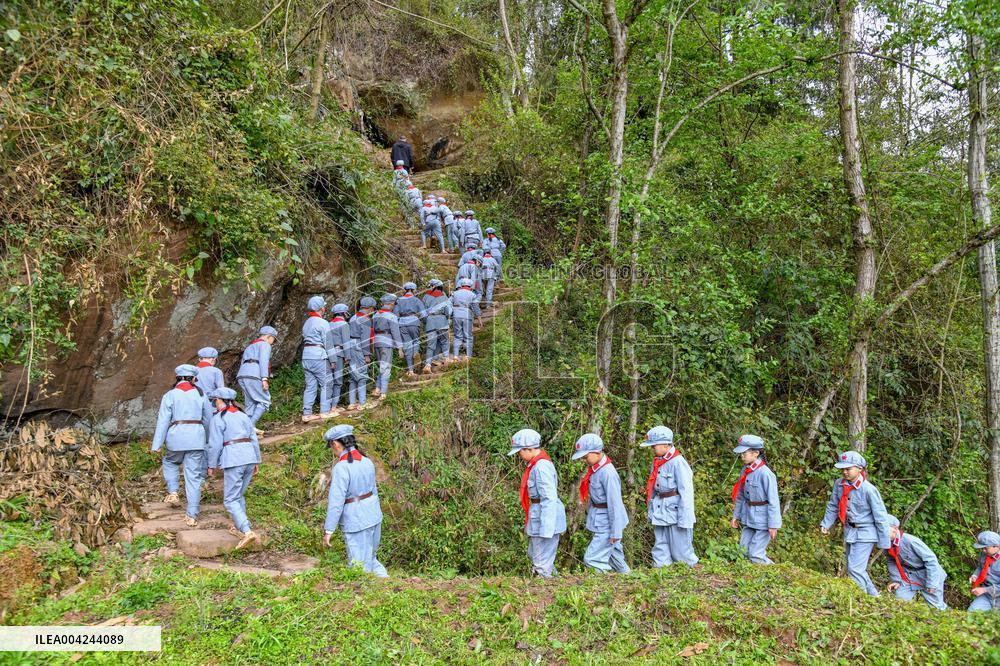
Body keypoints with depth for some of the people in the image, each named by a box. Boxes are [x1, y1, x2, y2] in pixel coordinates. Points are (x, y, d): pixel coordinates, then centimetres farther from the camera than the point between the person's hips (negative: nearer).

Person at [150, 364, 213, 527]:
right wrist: (208, 439, 28)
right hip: (196, 438, 1)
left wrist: (156, 445, -3)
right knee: (194, 477, 4)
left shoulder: (170, 395, 1)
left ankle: (172, 493, 13)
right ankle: (192, 516, 4)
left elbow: (163, 421, -4)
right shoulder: (200, 394, 7)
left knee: (170, 462, 30)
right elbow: (208, 419, 13)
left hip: (176, 438, -1)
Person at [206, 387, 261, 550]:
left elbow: (215, 444, -4)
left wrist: (212, 465, 6)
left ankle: (247, 531, -18)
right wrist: (256, 461, 20)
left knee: (230, 500, -3)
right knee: (239, 495, 21)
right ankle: (239, 528, 24)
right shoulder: (243, 416, 17)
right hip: (250, 456, 6)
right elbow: (254, 440, 15)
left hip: (233, 459, -6)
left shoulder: (217, 419, -1)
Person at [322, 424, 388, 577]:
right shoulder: (366, 461, 2)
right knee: (369, 558, 23)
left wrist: (328, 531, -15)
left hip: (356, 521, -7)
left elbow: (336, 502, -22)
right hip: (373, 516, 8)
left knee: (359, 567, 6)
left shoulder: (341, 468, -23)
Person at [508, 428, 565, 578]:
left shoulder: (541, 467, -22)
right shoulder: (536, 463, 9)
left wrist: (545, 529, -24)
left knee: (542, 562, 1)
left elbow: (550, 499, -24)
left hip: (546, 517, -11)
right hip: (539, 516, 11)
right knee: (533, 556, 23)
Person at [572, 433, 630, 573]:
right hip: (599, 520, 9)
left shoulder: (607, 473, -24)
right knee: (613, 555, 21)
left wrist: (615, 532, -19)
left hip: (607, 523, -9)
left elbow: (615, 504, -23)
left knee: (592, 558, -7)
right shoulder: (594, 469, 1)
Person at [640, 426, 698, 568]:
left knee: (680, 549, 2)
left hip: (674, 510, -8)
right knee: (660, 548, 14)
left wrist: (685, 519, -18)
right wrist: (650, 509, 12)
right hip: (660, 512, 8)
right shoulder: (657, 462, 7)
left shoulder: (677, 462, -16)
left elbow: (686, 492, -17)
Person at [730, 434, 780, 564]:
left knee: (755, 555, -4)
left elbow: (773, 501, -18)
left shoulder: (765, 473, -20)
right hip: (748, 519, 8)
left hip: (762, 520, -8)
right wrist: (736, 515, 14)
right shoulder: (745, 471, 3)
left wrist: (773, 525, -17)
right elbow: (740, 496, 13)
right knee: (744, 551, 11)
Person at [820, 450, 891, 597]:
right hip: (849, 532, 7)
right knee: (857, 569, 17)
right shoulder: (839, 484, -5)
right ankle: (874, 595, 34)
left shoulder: (868, 489, -21)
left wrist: (885, 544, -11)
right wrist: (825, 524, -1)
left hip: (865, 534, -7)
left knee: (855, 568, -13)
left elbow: (881, 517, -14)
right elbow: (833, 507, 9)